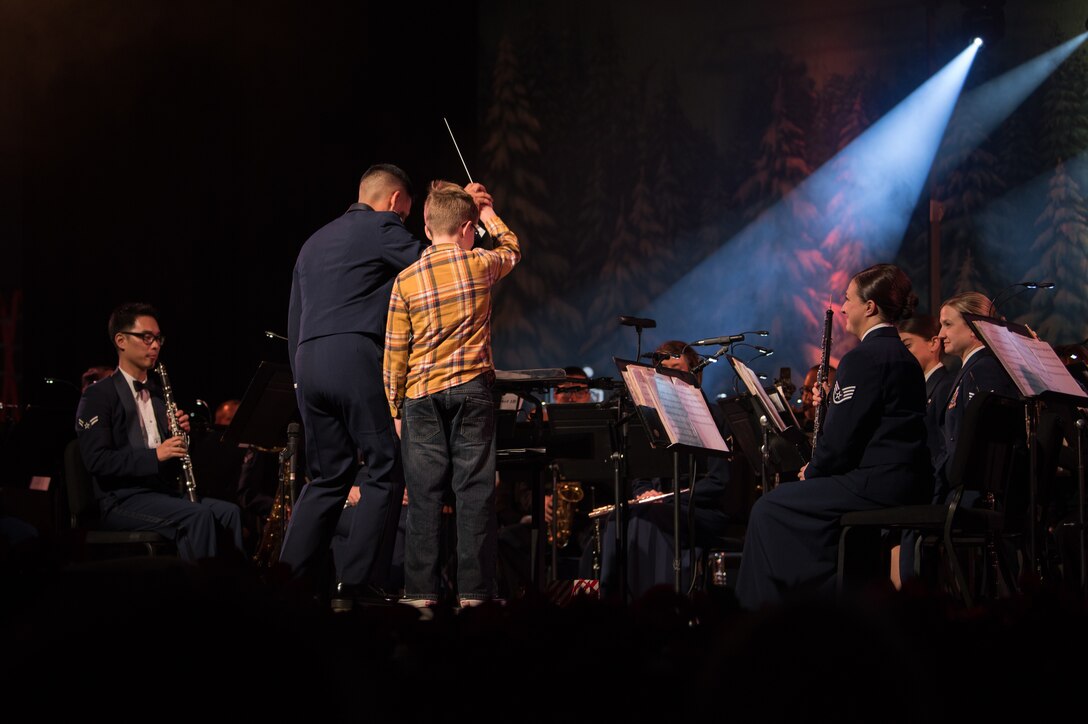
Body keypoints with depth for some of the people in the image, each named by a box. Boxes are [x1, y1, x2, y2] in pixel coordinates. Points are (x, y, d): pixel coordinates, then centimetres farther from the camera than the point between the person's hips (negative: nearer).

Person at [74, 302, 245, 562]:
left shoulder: (158, 393, 21)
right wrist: (154, 455, -22)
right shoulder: (98, 396, -2)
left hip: (164, 491, 7)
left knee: (228, 512, -18)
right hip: (123, 499, -7)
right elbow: (97, 461, -14)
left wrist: (180, 434, 1)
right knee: (200, 516, -29)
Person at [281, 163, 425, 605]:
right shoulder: (383, 228, 1)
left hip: (309, 364, 8)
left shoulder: (315, 242, 26)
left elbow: (294, 323, 25)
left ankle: (291, 581, 6)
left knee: (327, 477, 12)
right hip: (357, 357, -8)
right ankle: (360, 582, -8)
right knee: (385, 470, -2)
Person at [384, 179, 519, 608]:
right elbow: (511, 248, 25)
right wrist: (486, 210, 36)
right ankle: (474, 591, -1)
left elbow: (395, 352, 3)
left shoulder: (406, 280, 1)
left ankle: (422, 591, 3)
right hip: (471, 388, -1)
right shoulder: (480, 266, 0)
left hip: (422, 394, 1)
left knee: (425, 493, 3)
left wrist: (395, 406, 11)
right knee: (475, 489, 0)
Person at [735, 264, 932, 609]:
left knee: (770, 507, 1)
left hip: (877, 487, -10)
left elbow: (840, 441, -16)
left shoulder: (863, 357, -14)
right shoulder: (903, 356, 15)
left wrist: (812, 471, 1)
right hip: (909, 486, 10)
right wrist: (833, 400, 15)